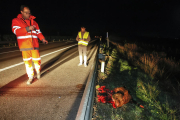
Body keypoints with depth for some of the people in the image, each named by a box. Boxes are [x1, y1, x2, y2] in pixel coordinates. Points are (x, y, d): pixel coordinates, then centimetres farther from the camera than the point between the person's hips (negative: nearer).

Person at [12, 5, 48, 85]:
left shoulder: (33, 22, 17)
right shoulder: (16, 20, 7)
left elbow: (38, 32, 14)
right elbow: (15, 31, -9)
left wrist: (43, 39, -2)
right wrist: (28, 28, -18)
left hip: (34, 45, 2)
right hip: (24, 46, -2)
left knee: (37, 59, -1)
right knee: (27, 61, 1)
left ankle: (38, 71, 28)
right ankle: (30, 77, 15)